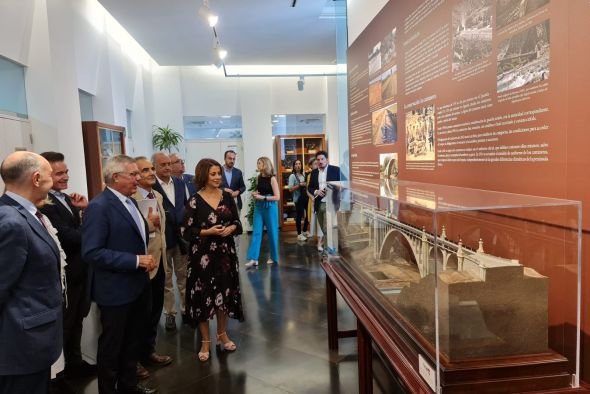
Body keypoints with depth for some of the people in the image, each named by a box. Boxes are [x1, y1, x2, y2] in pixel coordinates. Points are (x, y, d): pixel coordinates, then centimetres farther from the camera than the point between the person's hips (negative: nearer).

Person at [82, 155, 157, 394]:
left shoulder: (129, 201, 8)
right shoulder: (99, 206, -20)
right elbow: (91, 252, -25)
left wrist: (145, 259, 0)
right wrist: (136, 261, -25)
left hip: (138, 285, 8)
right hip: (116, 290, -8)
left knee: (133, 341, 22)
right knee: (112, 346, 12)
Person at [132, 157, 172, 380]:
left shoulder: (158, 196, 9)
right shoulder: (130, 198, -21)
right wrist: (150, 223, -29)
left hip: (159, 262, 8)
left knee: (155, 311, 20)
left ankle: (148, 352, 39)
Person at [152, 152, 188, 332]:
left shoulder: (179, 183, 5)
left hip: (182, 236, 5)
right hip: (163, 239, -5)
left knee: (184, 276, 15)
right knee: (166, 279, 11)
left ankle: (186, 310, 29)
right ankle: (170, 314, 25)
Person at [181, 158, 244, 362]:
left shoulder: (227, 196, 3)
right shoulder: (195, 201, -8)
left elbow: (237, 222, 9)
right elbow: (186, 232, -7)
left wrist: (231, 228, -11)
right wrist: (208, 232, -19)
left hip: (225, 252, 4)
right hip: (203, 255, -4)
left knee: (225, 293, 12)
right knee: (203, 296, 3)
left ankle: (222, 334, 32)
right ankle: (205, 341, 20)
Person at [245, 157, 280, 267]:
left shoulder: (272, 178, -9)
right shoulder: (259, 177, 8)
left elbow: (277, 197, -12)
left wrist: (263, 197, -17)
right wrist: (255, 194, 2)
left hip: (270, 207, -5)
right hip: (258, 207, 6)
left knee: (271, 232, 5)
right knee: (256, 232, -2)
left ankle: (273, 257, 20)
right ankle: (253, 258, -4)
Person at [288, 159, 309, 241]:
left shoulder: (304, 174, 8)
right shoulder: (292, 176, -8)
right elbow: (290, 189, -15)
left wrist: (306, 185, -2)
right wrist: (300, 185, -20)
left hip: (305, 197, 6)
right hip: (298, 199, -6)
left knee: (307, 215, 11)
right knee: (299, 216, 0)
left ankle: (305, 231, 30)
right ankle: (299, 234, 9)